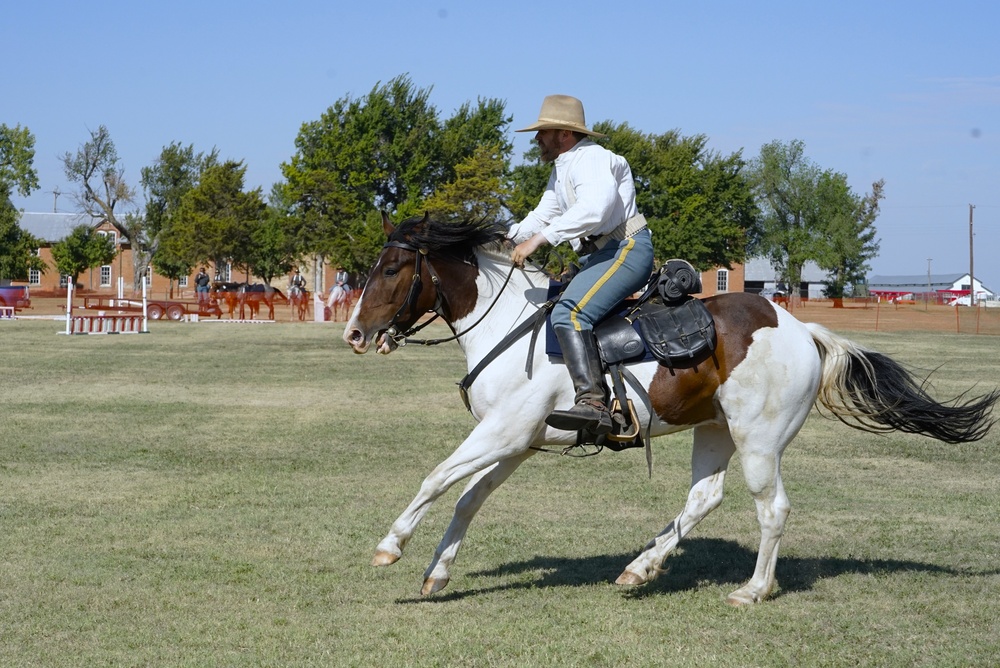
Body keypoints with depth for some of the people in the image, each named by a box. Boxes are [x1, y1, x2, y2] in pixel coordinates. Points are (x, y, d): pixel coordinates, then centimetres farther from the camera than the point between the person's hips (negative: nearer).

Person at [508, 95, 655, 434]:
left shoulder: (592, 159, -12)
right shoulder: (561, 168, 21)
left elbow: (594, 208, -30)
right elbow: (543, 215, 24)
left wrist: (540, 238, -35)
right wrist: (509, 237, 4)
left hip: (627, 250, -11)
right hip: (598, 256, 11)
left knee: (569, 314, -29)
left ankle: (593, 403, -39)